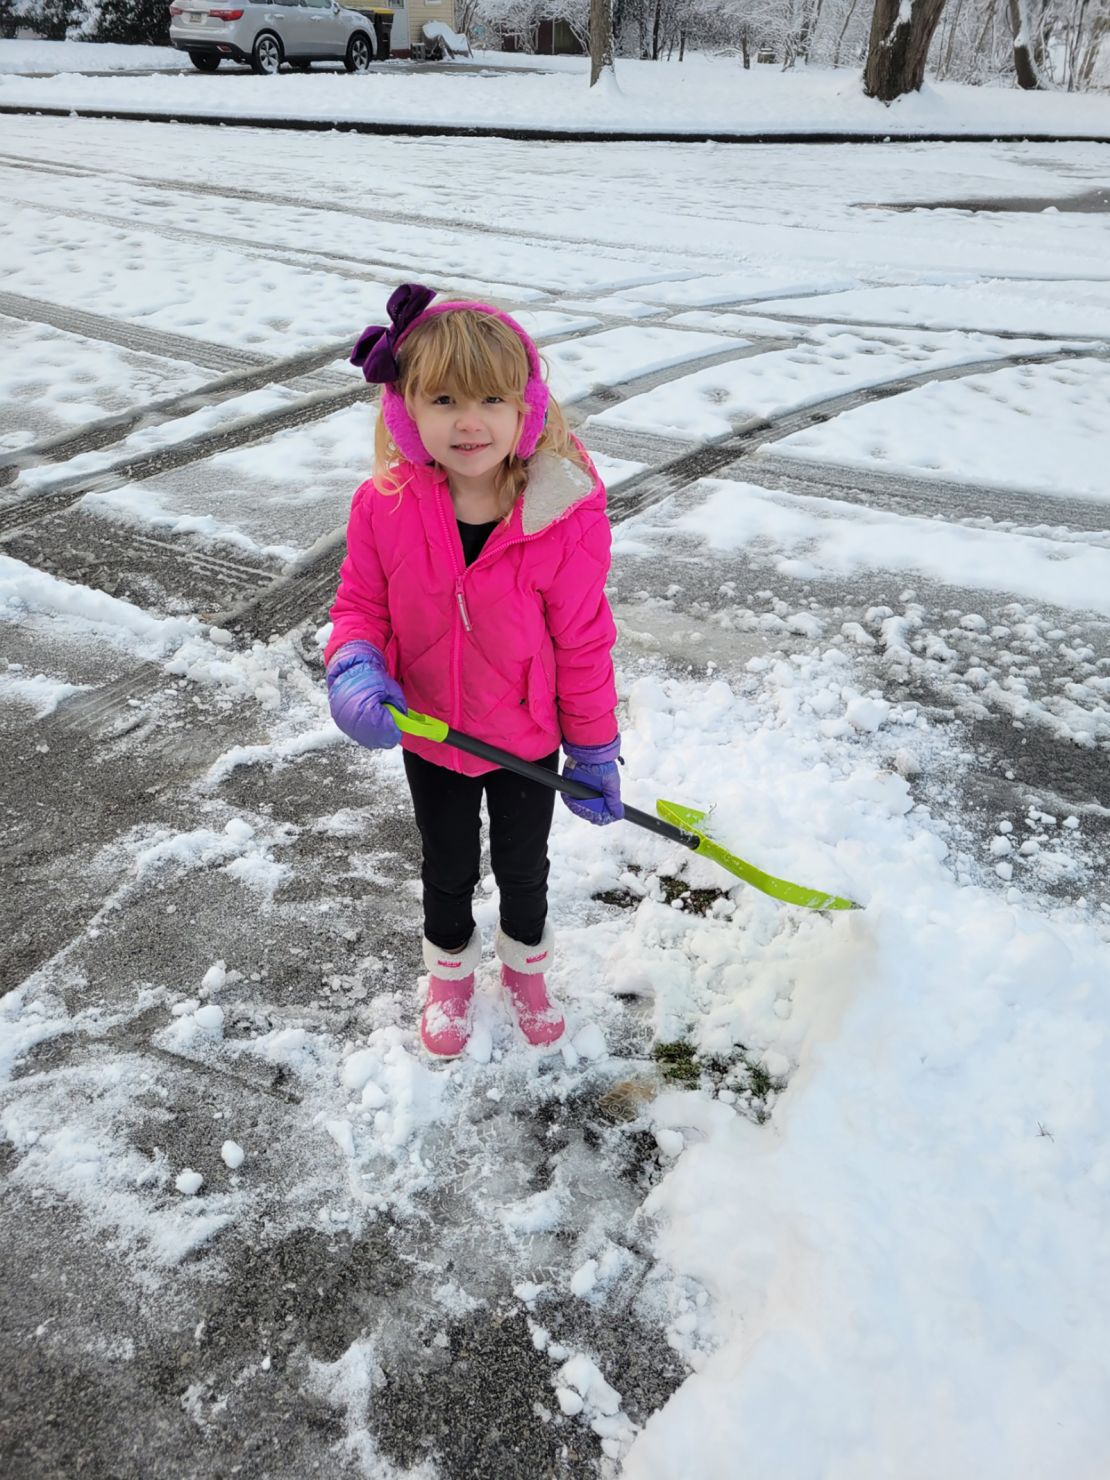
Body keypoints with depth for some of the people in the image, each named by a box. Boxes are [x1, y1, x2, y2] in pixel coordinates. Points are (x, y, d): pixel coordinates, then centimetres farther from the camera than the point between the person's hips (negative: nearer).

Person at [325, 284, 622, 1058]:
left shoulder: (565, 517, -24)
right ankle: (451, 972, 54)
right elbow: (360, 604, -4)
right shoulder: (384, 506, -20)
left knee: (523, 866, 23)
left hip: (527, 741, -1)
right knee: (447, 869, 24)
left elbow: (583, 645, -15)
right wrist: (355, 671, -25)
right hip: (428, 738, 2)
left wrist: (595, 753, -6)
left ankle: (526, 966, 54)